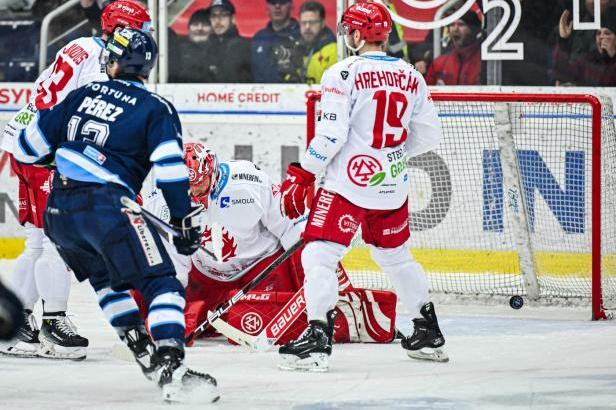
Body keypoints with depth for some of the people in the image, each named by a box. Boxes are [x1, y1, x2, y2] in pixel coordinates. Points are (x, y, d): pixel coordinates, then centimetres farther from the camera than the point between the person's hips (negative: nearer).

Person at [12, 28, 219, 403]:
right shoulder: (156, 109, 5)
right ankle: (171, 368, -26)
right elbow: (170, 169, -7)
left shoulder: (83, 95, 16)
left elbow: (32, 145, 20)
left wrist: (57, 156, 42)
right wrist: (185, 220, -2)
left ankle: (143, 352, 23)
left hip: (58, 212, 5)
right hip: (106, 204, -5)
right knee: (162, 284, -7)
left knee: (107, 277, 28)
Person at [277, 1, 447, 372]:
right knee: (396, 256, 23)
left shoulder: (344, 74, -11)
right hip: (393, 185, 7)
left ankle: (318, 339, -18)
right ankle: (430, 335, 29)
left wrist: (301, 175, -9)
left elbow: (330, 135, -17)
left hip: (350, 185, -7)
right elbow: (428, 136, 11)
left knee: (319, 255, -6)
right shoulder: (410, 76, 8)